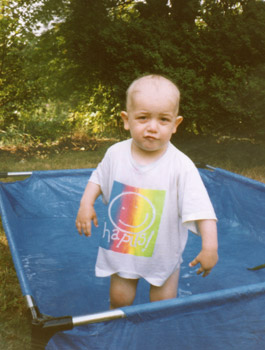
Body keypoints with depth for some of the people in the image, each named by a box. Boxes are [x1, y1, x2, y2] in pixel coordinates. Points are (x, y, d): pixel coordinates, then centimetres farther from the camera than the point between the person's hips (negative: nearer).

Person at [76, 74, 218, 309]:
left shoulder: (181, 167, -22)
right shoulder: (116, 154, -11)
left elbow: (201, 210, -22)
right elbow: (99, 178, 8)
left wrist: (210, 247, -26)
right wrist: (86, 204, -3)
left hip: (163, 252, -2)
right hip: (121, 248, 3)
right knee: (119, 299, 14)